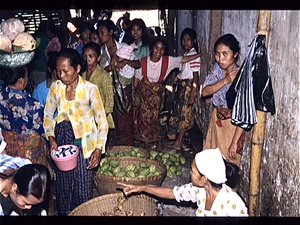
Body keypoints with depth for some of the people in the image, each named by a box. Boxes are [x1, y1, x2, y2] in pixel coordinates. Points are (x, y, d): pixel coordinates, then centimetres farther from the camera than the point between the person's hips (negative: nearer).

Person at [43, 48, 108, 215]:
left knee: (84, 188, -1)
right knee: (63, 186, 11)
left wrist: (99, 149, -17)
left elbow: (102, 121, -8)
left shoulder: (90, 89, -11)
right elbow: (48, 115, 10)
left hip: (84, 142, -3)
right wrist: (51, 139, -4)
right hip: (62, 139, 3)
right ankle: (63, 213, 31)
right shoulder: (55, 87, 0)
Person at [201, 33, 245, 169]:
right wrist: (225, 81, -23)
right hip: (217, 118, 6)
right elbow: (205, 92, -8)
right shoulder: (218, 68, -2)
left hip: (232, 124, -6)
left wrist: (235, 142, -25)